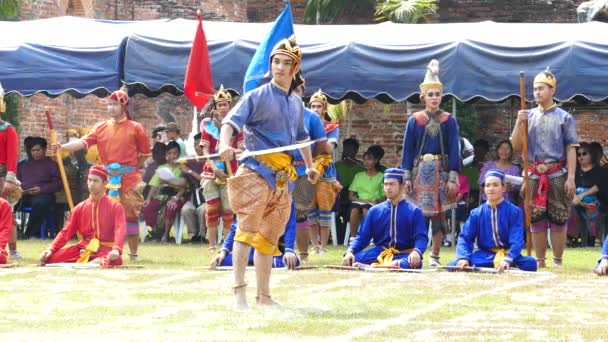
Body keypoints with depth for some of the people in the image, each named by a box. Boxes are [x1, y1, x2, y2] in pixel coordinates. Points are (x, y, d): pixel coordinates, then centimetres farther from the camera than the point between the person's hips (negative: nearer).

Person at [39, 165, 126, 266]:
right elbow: (66, 231, 7)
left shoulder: (115, 207, -2)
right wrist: (50, 249, -8)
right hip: (83, 249, 4)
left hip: (105, 251, -4)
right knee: (50, 258, -18)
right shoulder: (80, 208, 11)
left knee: (115, 260, -42)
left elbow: (120, 230, -17)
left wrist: (116, 249, -37)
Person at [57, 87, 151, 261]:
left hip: (129, 179, -3)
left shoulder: (135, 128, -1)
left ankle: (133, 253, 7)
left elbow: (145, 153, 5)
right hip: (108, 178, 3)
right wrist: (62, 147, -20)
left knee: (130, 215, 0)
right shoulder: (101, 127, 6)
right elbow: (84, 142, -6)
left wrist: (131, 167, 3)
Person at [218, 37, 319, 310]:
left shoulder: (296, 103, 17)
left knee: (268, 237, 12)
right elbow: (231, 121, -15)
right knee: (247, 228, -17)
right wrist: (225, 145, -34)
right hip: (257, 170, -7)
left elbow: (301, 136, 33)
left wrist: (309, 166, 34)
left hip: (283, 175, 7)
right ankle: (239, 290, -23)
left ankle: (264, 296, 17)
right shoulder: (258, 97, -4)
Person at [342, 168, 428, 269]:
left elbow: (421, 237, -7)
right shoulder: (374, 211, 11)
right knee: (351, 260, -27)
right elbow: (362, 237, 8)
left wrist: (416, 251, -31)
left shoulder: (414, 212, 3)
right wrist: (350, 251, -12)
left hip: (403, 255, -3)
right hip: (379, 253, 3)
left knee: (415, 263, -40)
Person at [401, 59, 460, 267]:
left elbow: (454, 150, 1)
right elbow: (407, 149, 6)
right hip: (420, 172, 0)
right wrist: (407, 177, -1)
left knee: (439, 213, 1)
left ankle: (434, 256, 6)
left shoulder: (449, 121, 3)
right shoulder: (414, 120, 4)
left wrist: (452, 178, -6)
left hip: (441, 171, 0)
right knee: (419, 213, -4)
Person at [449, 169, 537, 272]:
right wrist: (463, 257, -19)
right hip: (484, 255, 3)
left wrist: (508, 259, -33)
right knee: (453, 265, -21)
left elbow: (517, 240, -15)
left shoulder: (514, 212, -5)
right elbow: (465, 237, 1)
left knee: (530, 263, -33)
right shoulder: (476, 213, 4)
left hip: (508, 254, -2)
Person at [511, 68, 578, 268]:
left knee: (558, 220, -1)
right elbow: (516, 146, 8)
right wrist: (519, 123, -5)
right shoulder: (528, 116, 11)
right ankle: (539, 261, 11)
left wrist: (571, 177, -11)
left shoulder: (564, 118, 2)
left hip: (557, 175, -3)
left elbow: (571, 150, -2)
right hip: (533, 175, 3)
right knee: (536, 220, 5)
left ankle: (558, 262, 4)